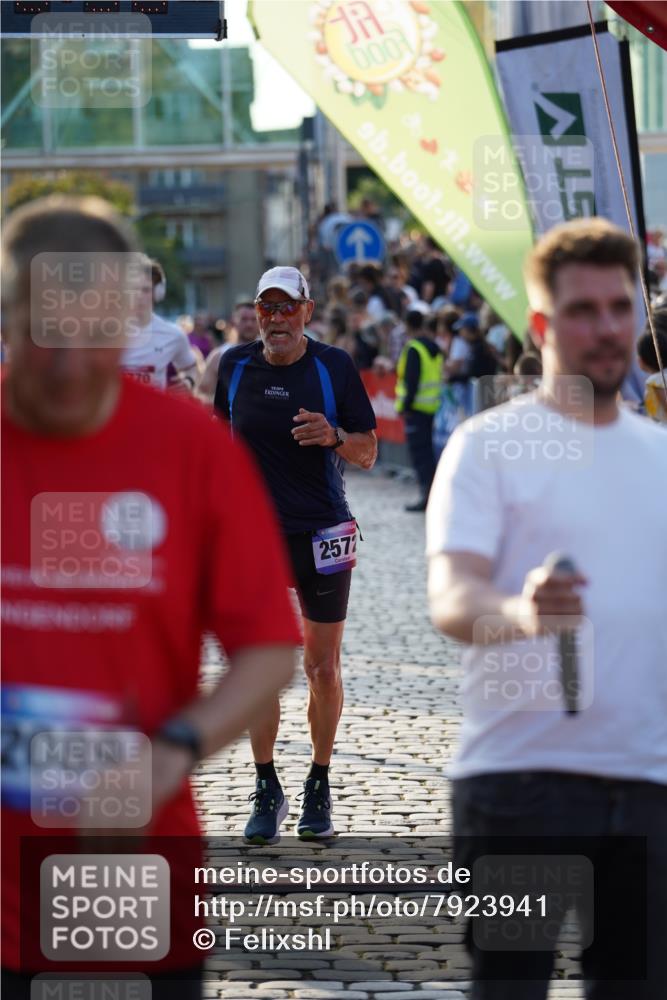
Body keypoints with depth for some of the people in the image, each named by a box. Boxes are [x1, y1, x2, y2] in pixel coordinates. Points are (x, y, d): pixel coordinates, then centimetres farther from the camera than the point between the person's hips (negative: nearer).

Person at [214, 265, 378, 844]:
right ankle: (267, 791, 6)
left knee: (323, 669, 4)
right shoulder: (235, 366, 3)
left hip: (323, 535, -1)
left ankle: (319, 787, 18)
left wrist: (334, 437, -21)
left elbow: (368, 453, -1)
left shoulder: (335, 367, -3)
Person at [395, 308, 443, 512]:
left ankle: (427, 495, -11)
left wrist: (406, 405, -17)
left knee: (419, 451, -7)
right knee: (428, 450, 15)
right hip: (433, 406, 8)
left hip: (417, 408, -8)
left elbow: (411, 380, -18)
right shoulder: (434, 348, 13)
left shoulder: (413, 348, -13)